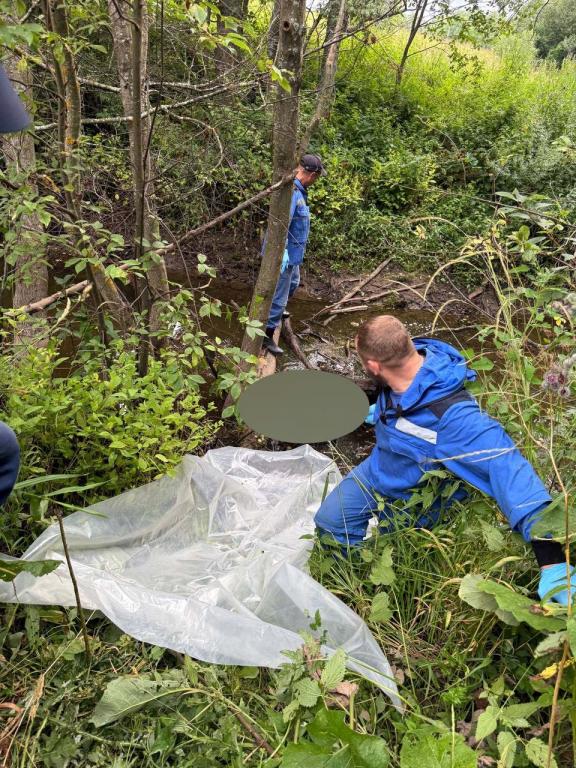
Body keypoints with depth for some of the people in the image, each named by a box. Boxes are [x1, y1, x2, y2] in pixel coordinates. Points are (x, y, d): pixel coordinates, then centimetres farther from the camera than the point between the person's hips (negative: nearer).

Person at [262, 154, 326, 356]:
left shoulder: (299, 190, 5)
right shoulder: (292, 192, -26)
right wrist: (283, 251, -39)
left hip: (293, 252, 10)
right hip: (287, 253, -10)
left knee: (293, 282, 32)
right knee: (280, 295, -1)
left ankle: (277, 309, 57)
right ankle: (267, 336, 12)